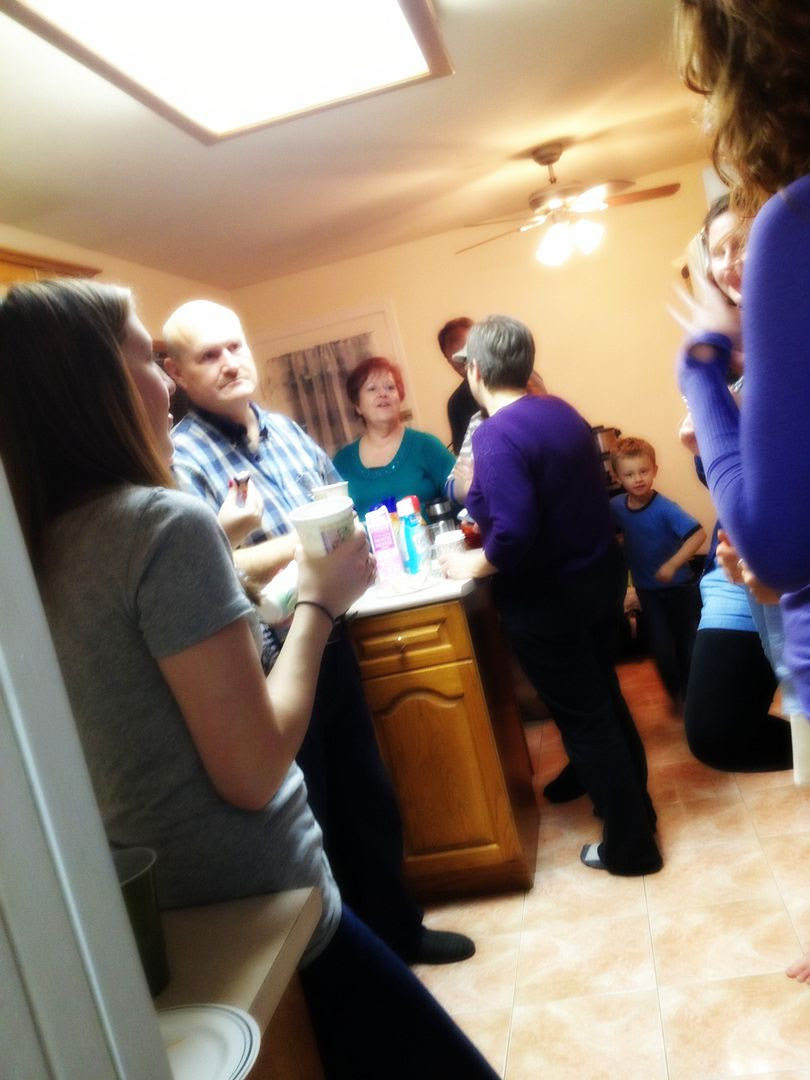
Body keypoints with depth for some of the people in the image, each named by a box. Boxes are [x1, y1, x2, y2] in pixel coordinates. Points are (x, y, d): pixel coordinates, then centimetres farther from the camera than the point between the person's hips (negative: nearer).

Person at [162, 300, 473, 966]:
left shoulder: (286, 430, 7)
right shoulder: (179, 459, -16)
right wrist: (305, 541, -22)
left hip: (329, 645, 7)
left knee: (370, 802, 21)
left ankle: (398, 930, 43)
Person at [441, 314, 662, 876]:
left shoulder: (496, 435, -22)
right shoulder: (563, 411, 5)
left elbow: (514, 531, -31)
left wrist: (473, 565, -12)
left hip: (548, 599, -8)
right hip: (602, 576, 8)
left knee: (582, 717, 7)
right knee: (605, 699, 23)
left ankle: (631, 845, 21)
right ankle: (636, 805, 40)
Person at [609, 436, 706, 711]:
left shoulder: (665, 508, -24)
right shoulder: (616, 507, -11)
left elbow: (698, 534, -33)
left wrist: (672, 565, -39)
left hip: (680, 587, -3)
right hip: (648, 591, 3)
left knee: (688, 644, 12)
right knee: (662, 649, 5)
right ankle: (677, 694, 30)